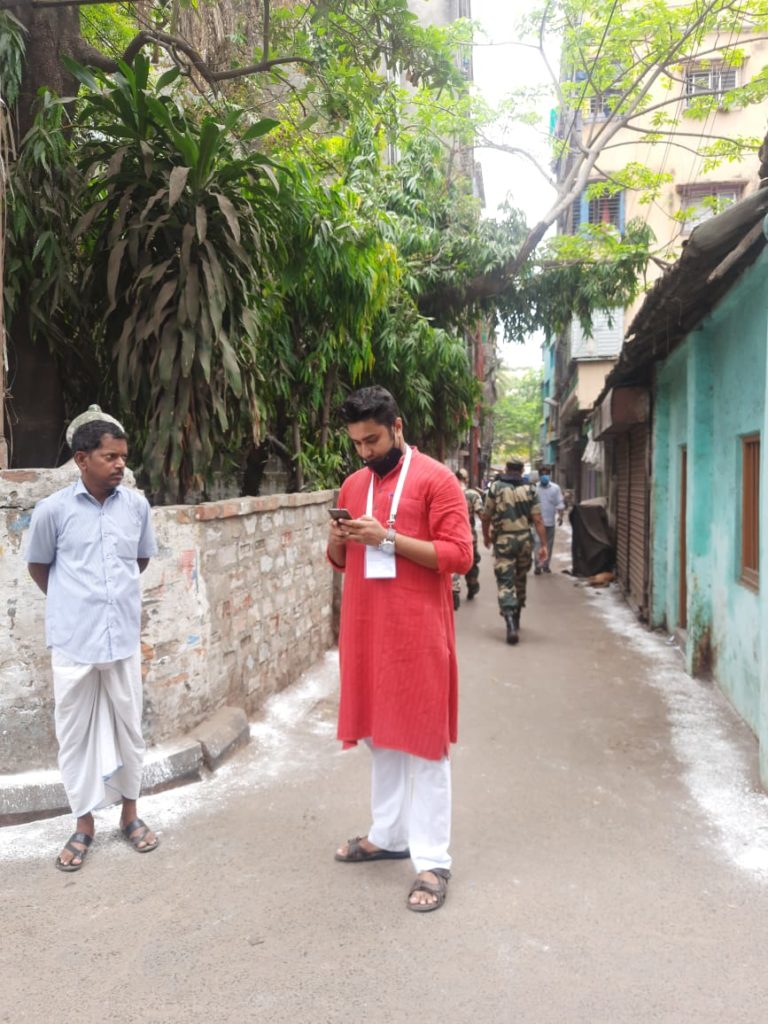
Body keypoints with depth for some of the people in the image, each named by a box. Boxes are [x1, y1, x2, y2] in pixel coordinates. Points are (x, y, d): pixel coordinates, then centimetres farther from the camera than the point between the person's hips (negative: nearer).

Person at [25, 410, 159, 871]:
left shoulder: (137, 505, -1)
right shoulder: (53, 509, -9)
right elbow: (39, 566, 7)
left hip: (124, 637, 2)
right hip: (73, 641, -2)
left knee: (128, 727, 13)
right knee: (75, 733, 10)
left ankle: (130, 811, 31)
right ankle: (84, 822, 26)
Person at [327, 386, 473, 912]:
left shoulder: (435, 479, -7)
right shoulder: (353, 484, 13)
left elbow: (459, 554, -14)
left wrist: (388, 537, -20)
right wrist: (337, 542, -4)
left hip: (417, 633, -6)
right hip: (366, 630, 6)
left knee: (423, 742, 0)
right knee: (380, 735, 15)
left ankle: (433, 860, 8)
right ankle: (388, 835, 30)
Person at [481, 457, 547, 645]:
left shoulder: (496, 487, -3)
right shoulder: (530, 490, 1)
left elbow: (486, 516, 1)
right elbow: (537, 520, -5)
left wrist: (486, 536, 17)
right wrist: (544, 544, -3)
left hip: (503, 540, -3)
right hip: (524, 539, 3)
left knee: (505, 582, -4)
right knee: (520, 580, 18)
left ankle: (511, 624, -20)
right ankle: (516, 619, 33)